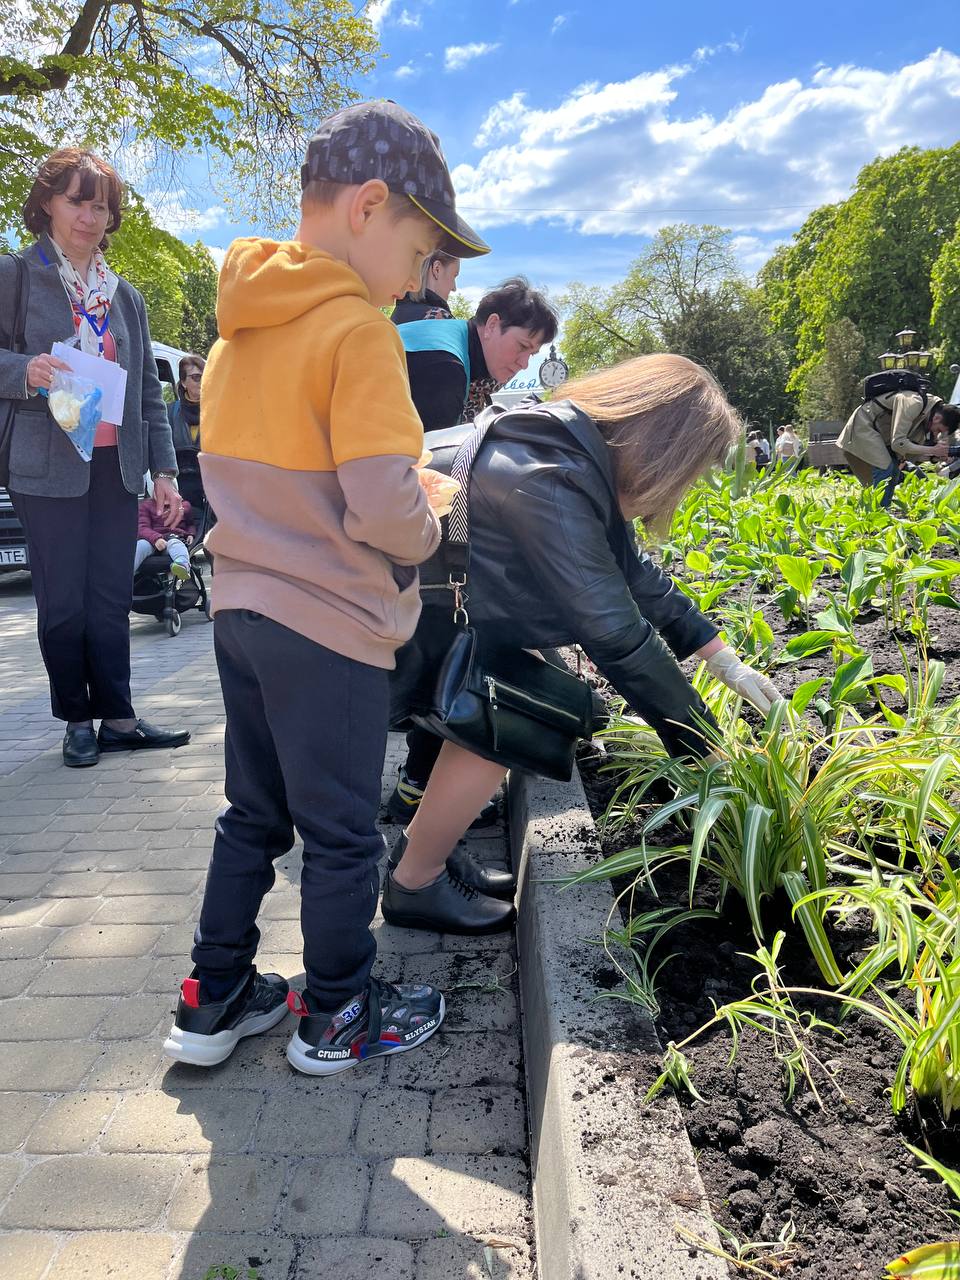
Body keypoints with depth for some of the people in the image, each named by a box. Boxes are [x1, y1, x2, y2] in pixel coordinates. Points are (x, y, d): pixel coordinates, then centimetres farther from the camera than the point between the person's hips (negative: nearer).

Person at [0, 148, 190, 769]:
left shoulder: (126, 295, 15)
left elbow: (149, 388, 14)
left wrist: (164, 469, 7)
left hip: (117, 466, 3)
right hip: (50, 467, -3)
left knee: (111, 600, 5)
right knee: (63, 601, 2)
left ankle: (117, 717, 13)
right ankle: (77, 720, 16)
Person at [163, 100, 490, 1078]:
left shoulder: (240, 325, 10)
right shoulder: (357, 328, -16)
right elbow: (386, 512, -24)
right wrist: (429, 526, -1)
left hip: (242, 607, 8)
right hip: (328, 625, -8)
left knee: (252, 815, 20)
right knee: (342, 834, 9)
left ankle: (214, 1001, 32)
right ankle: (336, 1018, 27)